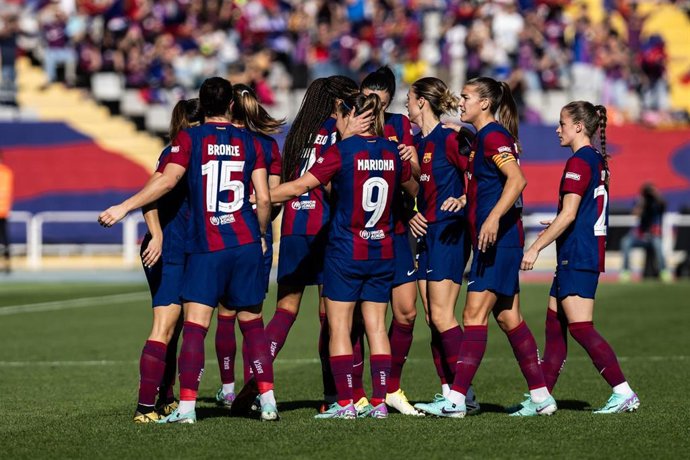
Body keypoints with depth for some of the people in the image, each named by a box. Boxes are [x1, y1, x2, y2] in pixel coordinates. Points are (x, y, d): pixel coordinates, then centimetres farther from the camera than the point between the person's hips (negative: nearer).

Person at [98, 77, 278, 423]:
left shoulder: (189, 138, 0)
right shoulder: (248, 142, 8)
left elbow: (167, 181, -12)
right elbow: (264, 199, 4)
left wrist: (124, 207, -8)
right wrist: (261, 235, 21)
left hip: (205, 246, -3)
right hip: (246, 243, 3)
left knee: (195, 326, -4)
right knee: (252, 322, 12)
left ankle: (187, 405, -12)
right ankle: (267, 399, 9)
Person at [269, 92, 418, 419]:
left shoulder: (342, 151, -12)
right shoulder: (392, 152, 4)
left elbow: (299, 186, -15)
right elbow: (413, 189, 20)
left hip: (345, 251, -5)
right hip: (382, 252, 5)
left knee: (339, 327, 1)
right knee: (376, 327, 8)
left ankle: (345, 403, -3)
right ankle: (379, 402, 4)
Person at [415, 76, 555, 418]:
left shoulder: (492, 135, -12)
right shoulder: (482, 137, 18)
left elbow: (517, 179, -25)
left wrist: (493, 217, -33)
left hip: (498, 238, -10)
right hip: (497, 241, 10)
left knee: (474, 315, -12)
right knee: (508, 318, 11)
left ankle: (456, 399, -14)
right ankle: (541, 397, 13)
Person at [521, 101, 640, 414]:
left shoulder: (579, 162, -14)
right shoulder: (598, 160, 15)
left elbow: (568, 214, -20)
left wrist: (536, 247, -18)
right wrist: (555, 228, 31)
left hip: (577, 256, -10)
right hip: (591, 252, 10)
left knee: (581, 328, -11)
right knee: (554, 323, 13)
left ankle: (624, 393, -14)